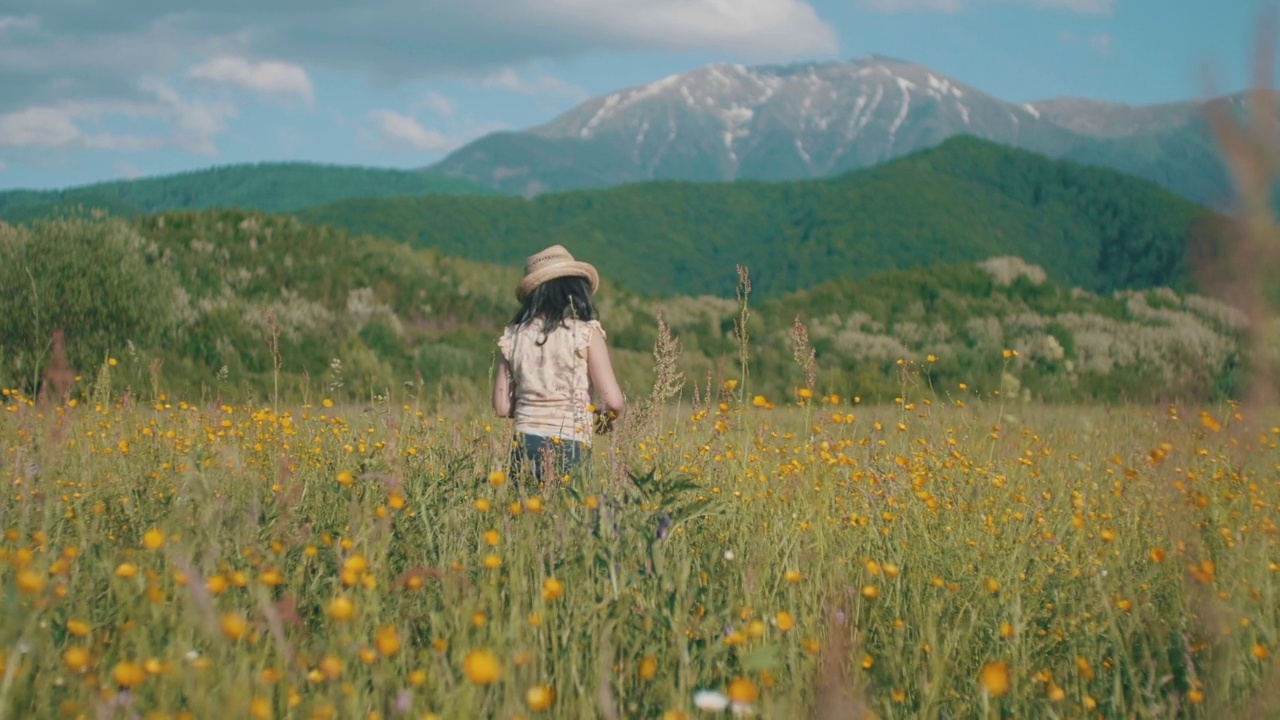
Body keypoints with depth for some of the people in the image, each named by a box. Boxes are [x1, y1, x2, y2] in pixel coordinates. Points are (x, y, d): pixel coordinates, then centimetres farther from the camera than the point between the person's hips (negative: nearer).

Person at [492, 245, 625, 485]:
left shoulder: (513, 336, 6)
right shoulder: (586, 332, -3)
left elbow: (502, 407, 9)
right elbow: (613, 402, -8)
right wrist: (604, 418, 13)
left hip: (524, 446, 3)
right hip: (569, 449, -3)